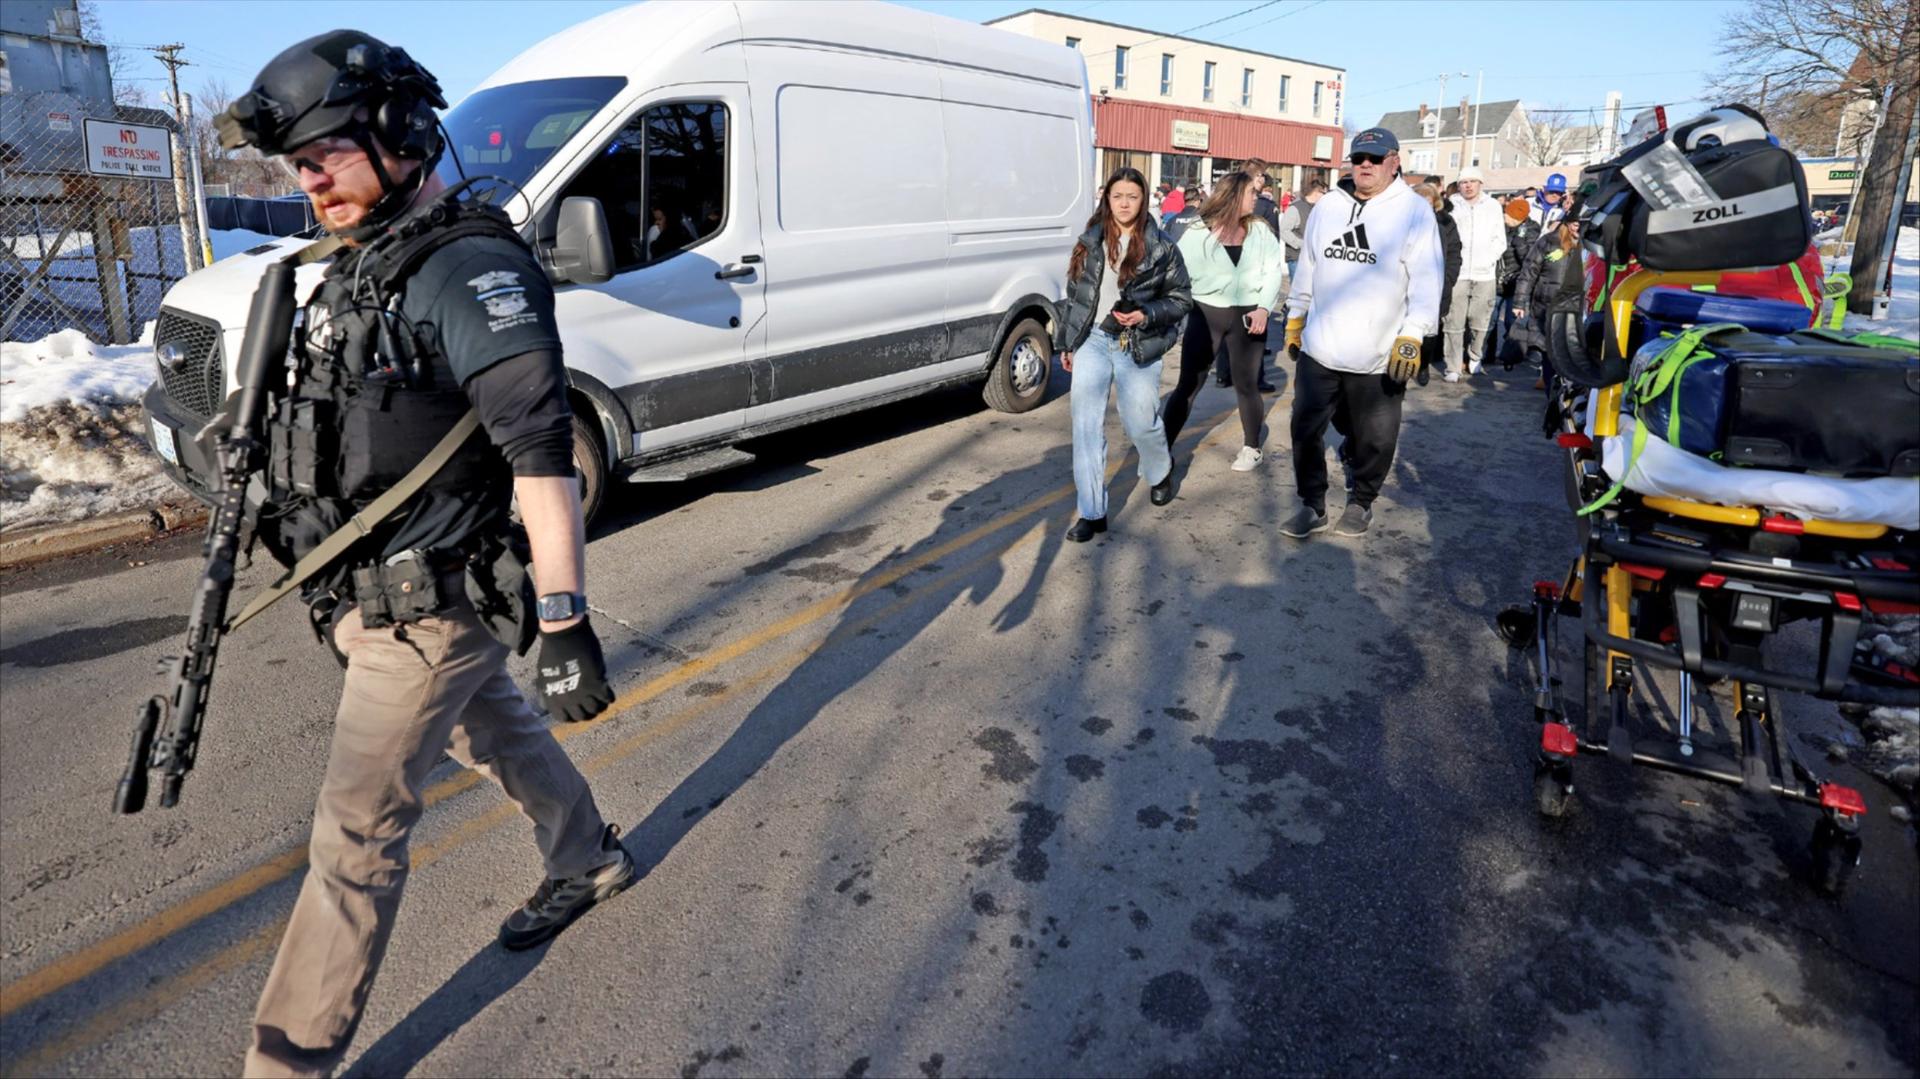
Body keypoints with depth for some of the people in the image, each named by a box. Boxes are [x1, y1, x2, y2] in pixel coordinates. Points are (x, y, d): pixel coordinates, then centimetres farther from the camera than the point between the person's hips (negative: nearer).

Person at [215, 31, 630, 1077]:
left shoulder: (469, 269, -20)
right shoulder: (365, 263, 10)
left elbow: (543, 453, -26)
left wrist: (564, 623, -29)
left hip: (429, 607, -9)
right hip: (378, 592, 9)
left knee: (355, 833, 0)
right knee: (494, 732, 25)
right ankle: (590, 861, 47)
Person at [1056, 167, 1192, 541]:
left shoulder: (1161, 247, -2)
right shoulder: (1089, 243, 7)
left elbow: (1182, 299, 1)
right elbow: (1073, 295, 13)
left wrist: (1146, 316, -16)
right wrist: (1065, 343, 11)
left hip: (1137, 347, -2)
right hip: (1092, 341, 3)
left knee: (1141, 423, 3)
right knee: (1086, 425, -4)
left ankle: (1161, 472, 40)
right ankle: (1092, 513, 3)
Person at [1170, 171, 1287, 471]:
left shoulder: (1260, 230, 6)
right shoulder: (1198, 232, -3)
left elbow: (1274, 271, 1)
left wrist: (1264, 308, -13)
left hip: (1247, 315, 2)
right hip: (1206, 312, -2)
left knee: (1246, 385, 11)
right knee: (1188, 385, -3)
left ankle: (1251, 448, 28)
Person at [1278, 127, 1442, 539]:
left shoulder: (1414, 211, -6)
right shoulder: (1328, 206, 8)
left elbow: (1427, 280, -10)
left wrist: (1412, 336, -18)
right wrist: (1296, 316, 18)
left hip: (1379, 356, -3)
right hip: (1319, 349, 4)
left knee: (1374, 439, 9)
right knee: (1305, 429, 7)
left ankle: (1361, 502, 31)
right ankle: (1312, 506, 22)